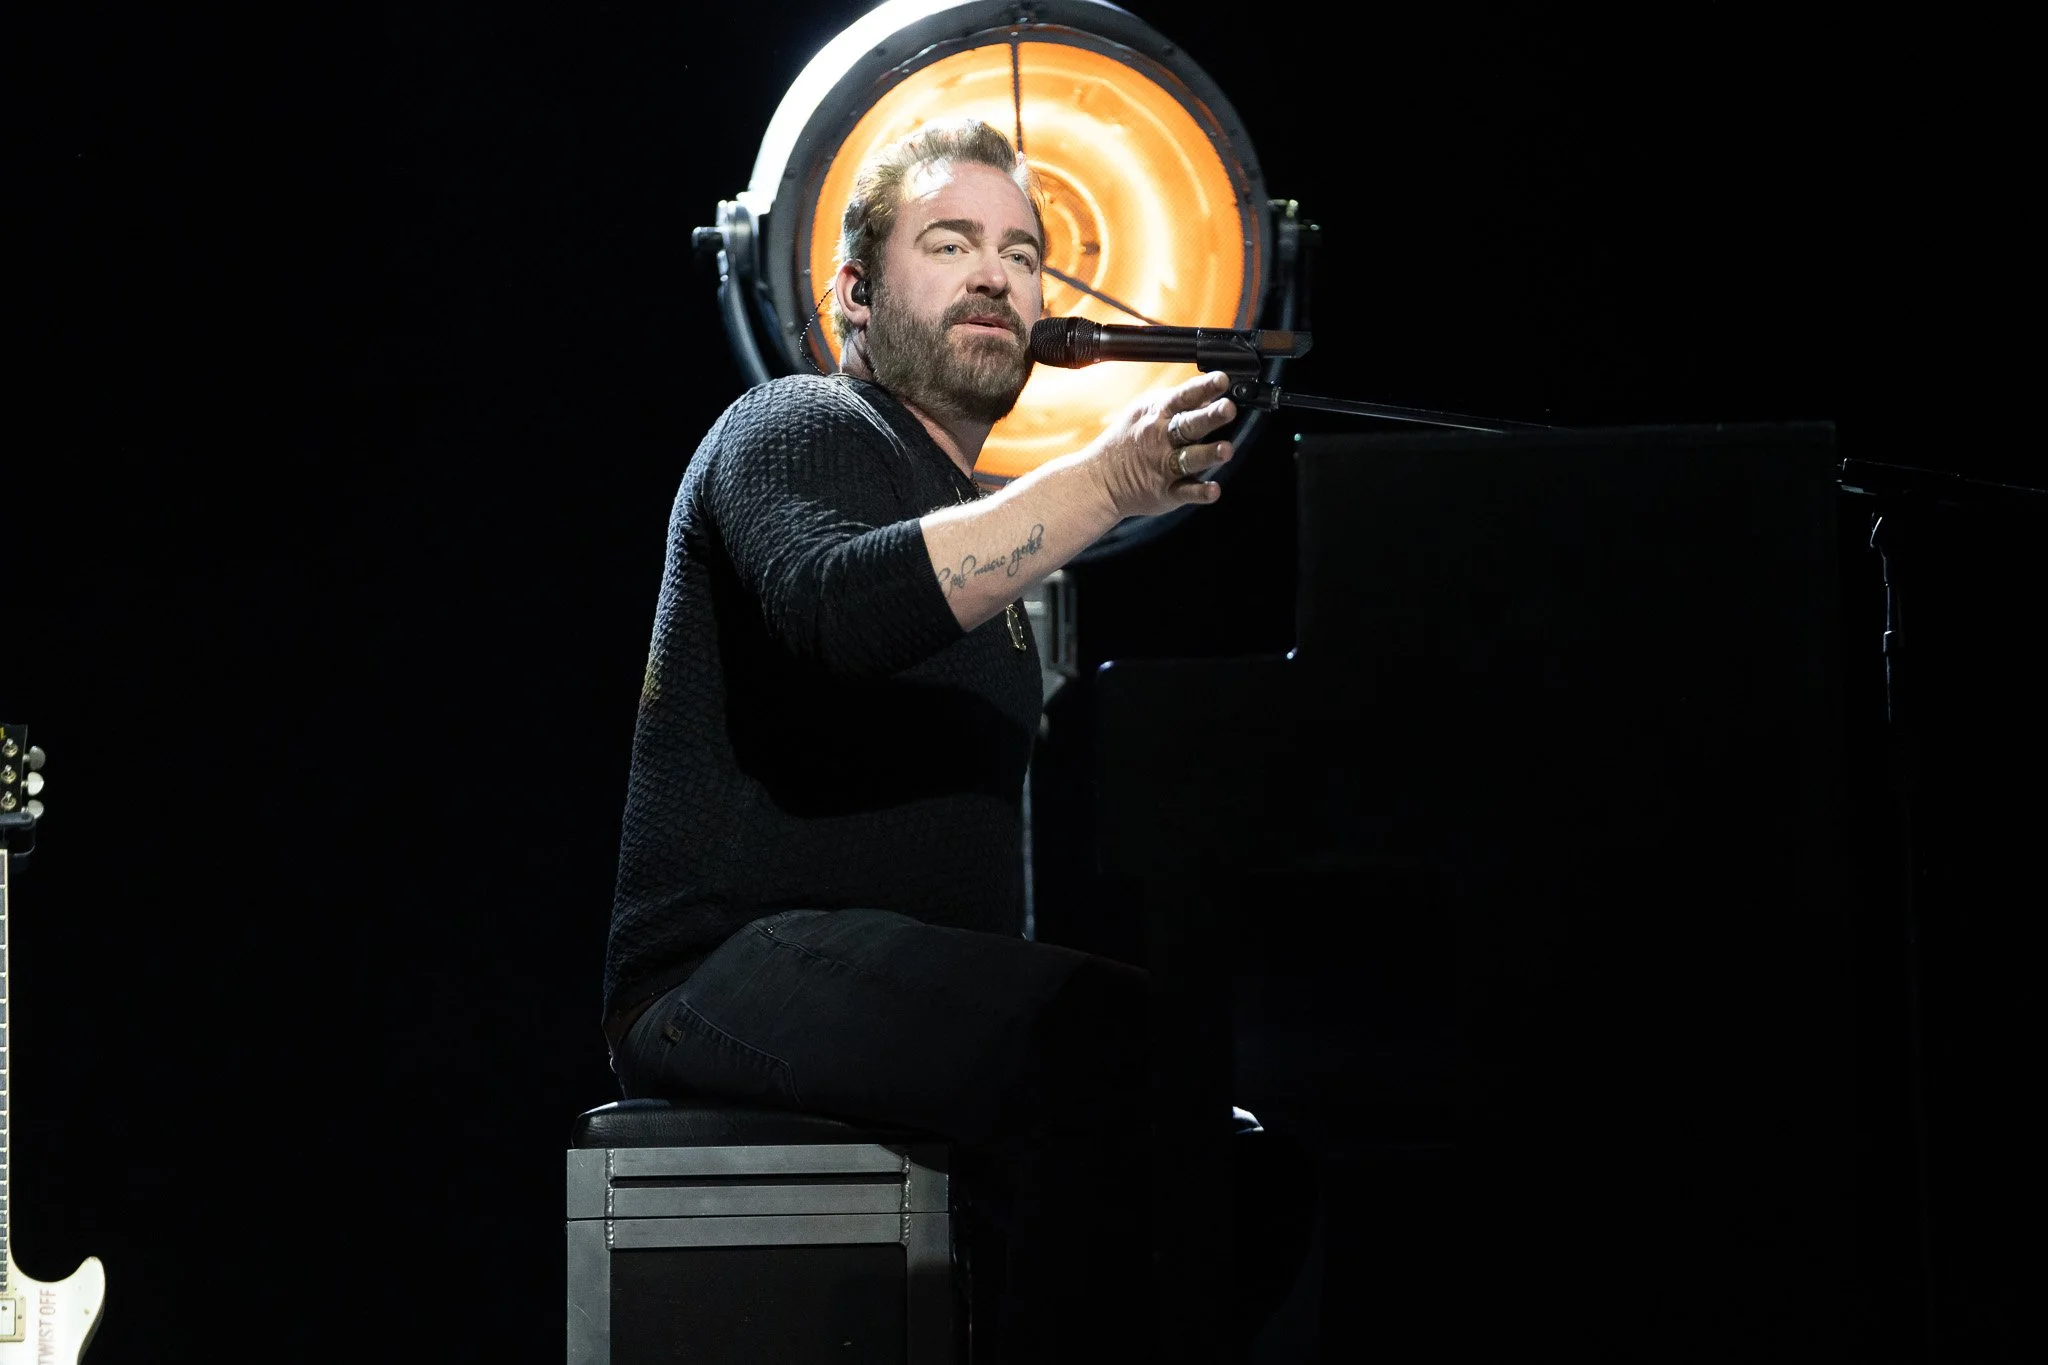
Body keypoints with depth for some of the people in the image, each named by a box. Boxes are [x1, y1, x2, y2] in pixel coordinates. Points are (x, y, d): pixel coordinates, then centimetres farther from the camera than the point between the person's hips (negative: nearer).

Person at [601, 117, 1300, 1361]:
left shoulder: (981, 524, 29)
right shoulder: (794, 433, 2)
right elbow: (841, 605, -23)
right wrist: (1105, 485, -27)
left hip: (919, 994, 9)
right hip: (737, 966, -9)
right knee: (1112, 1038, -32)